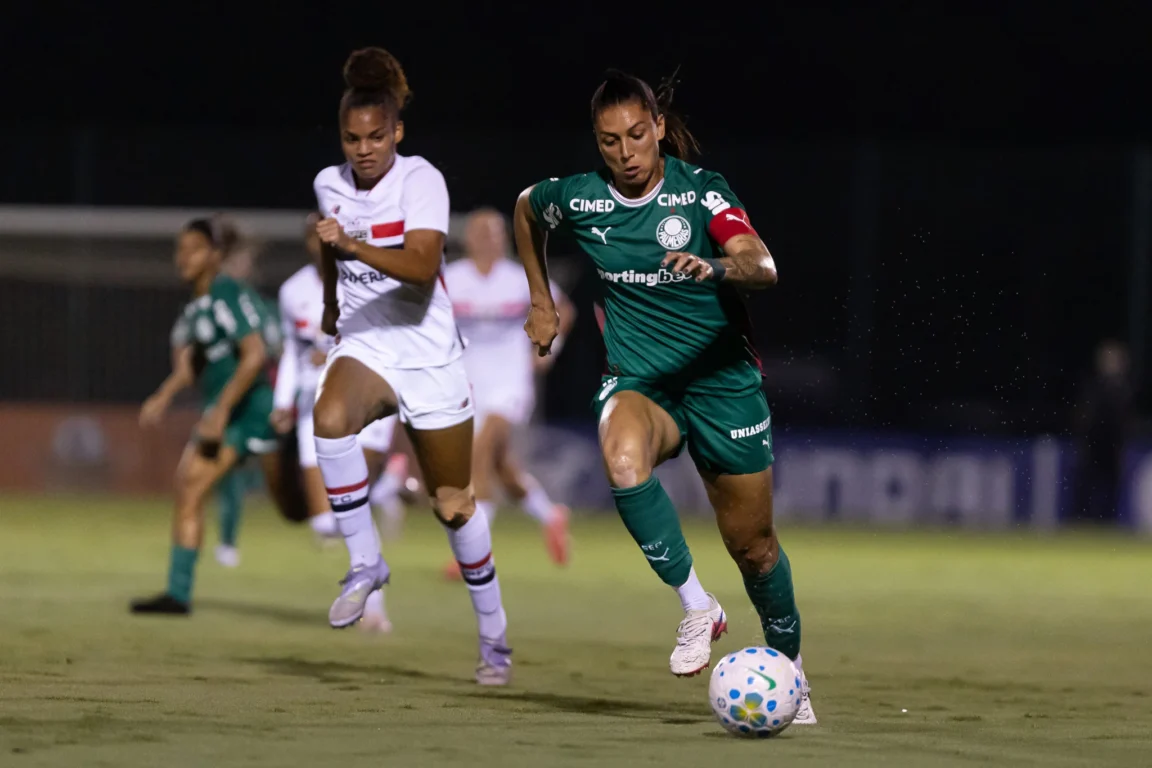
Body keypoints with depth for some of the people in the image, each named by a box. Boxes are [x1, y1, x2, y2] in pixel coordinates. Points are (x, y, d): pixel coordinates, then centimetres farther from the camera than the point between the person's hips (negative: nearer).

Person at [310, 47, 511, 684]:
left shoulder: (421, 180, -14)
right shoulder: (330, 185, 2)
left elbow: (424, 265, -29)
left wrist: (351, 244, -39)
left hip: (427, 351, -3)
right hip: (362, 345, 3)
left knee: (453, 503, 7)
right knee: (329, 420, -34)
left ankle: (493, 636, 24)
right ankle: (365, 563, -21)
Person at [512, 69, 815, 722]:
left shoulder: (701, 190, -12)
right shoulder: (576, 200, -4)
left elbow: (763, 267, -27)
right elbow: (525, 210, 20)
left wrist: (716, 266, -48)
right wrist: (542, 302, 21)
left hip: (722, 381, -1)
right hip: (638, 381, 1)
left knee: (753, 545, 7)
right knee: (622, 456, -36)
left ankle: (788, 667, 33)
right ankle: (697, 607, -25)